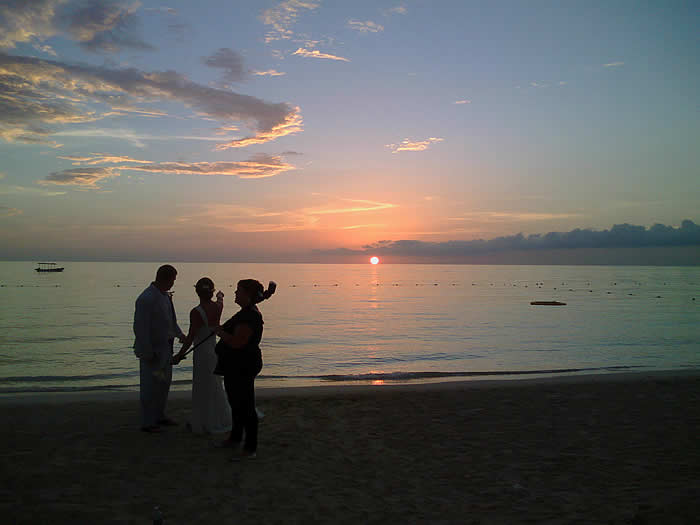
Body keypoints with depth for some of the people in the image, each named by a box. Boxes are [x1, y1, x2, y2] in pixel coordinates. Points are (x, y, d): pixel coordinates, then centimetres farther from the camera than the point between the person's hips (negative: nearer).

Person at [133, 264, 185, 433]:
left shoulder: (164, 295, 6)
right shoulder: (146, 299, -22)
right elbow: (140, 328, -23)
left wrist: (179, 334, 5)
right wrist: (148, 353, -21)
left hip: (165, 348, 9)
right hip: (152, 350, -9)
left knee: (164, 382, 19)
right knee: (150, 386, 3)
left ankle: (159, 416, 34)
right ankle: (147, 422, 17)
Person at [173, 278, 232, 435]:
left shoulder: (196, 312, -20)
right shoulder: (217, 307, -2)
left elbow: (190, 338, -20)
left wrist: (179, 355, -10)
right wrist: (220, 295, 46)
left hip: (202, 353, -7)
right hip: (215, 350, 7)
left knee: (202, 390, 6)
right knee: (214, 387, 20)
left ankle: (204, 424, 18)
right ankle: (219, 420, 32)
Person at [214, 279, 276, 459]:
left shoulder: (249, 317, -24)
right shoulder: (248, 312, 10)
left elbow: (237, 342, -30)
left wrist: (220, 332, -16)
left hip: (243, 368, -12)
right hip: (236, 366, 12)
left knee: (245, 407, -2)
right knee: (236, 403, 23)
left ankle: (250, 449, 9)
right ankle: (235, 438, 41)